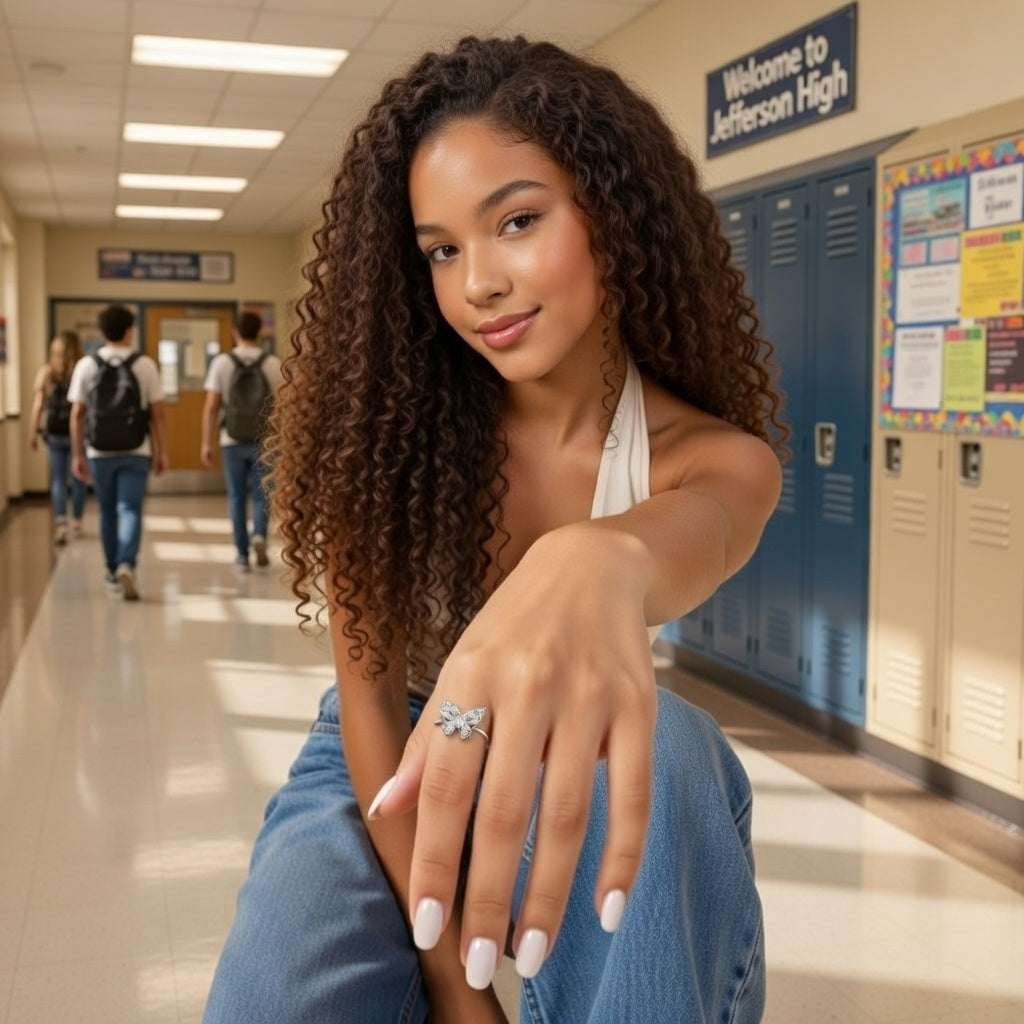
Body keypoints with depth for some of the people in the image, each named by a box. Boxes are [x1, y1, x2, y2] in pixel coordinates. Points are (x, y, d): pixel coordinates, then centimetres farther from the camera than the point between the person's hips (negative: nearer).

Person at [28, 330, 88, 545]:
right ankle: (76, 523, 23)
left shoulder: (46, 371, -1)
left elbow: (38, 405, -1)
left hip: (54, 432, 1)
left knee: (58, 479, 8)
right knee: (78, 479, 12)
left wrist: (33, 432, 6)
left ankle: (60, 522, -7)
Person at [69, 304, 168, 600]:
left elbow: (77, 414, 0)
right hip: (135, 452, -2)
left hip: (100, 452, 2)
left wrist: (77, 454, 7)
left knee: (107, 513, 15)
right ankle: (126, 565, -24)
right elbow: (157, 413, -4)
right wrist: (162, 452, 3)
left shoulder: (86, 366, 1)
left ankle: (113, 573, 24)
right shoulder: (145, 365, -3)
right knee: (130, 510, -3)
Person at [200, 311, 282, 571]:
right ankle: (259, 535, -14)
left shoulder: (221, 362, -2)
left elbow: (211, 407, -4)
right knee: (260, 495, 11)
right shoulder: (273, 364, -2)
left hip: (233, 440, 0)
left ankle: (242, 555, 12)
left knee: (237, 498, 10)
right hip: (264, 440, 0)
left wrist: (206, 442, 1)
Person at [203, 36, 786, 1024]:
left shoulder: (714, 453, -16)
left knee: (663, 751, -34)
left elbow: (700, 527, -42)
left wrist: (600, 564, -68)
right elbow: (369, 682, -16)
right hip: (387, 771, 0)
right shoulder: (395, 412, -14)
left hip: (565, 791, 1)